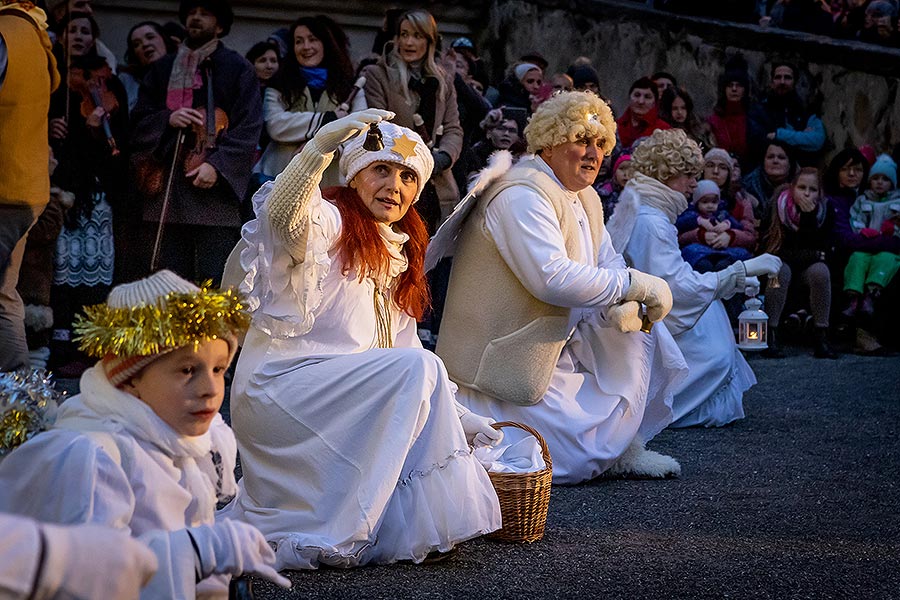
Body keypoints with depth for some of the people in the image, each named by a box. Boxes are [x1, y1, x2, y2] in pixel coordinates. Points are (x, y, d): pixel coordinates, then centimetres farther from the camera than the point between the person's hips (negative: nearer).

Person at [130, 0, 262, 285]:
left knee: (215, 283, -9)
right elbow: (139, 122, 16)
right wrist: (168, 119, -5)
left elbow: (249, 128, -1)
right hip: (165, 188, 4)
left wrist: (217, 165, -14)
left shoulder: (237, 69, 9)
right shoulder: (162, 70, 22)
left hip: (216, 187, -3)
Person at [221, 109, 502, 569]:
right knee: (417, 369, -24)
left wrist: (458, 416, 13)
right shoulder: (328, 224, -5)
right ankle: (335, 535, -23)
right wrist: (321, 146, -45)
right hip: (277, 387, -9)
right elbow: (283, 214, -29)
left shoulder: (397, 258, 21)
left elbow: (404, 348, 22)